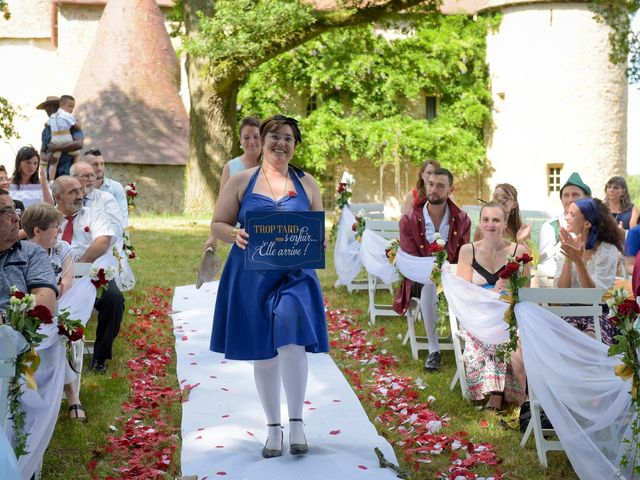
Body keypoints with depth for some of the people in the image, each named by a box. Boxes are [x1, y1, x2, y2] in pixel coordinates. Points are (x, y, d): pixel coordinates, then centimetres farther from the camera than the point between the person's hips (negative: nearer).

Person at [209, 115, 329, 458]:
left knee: (291, 342, -19)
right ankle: (273, 427, 22)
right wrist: (234, 235, -17)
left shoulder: (307, 184, 9)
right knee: (263, 353, 7)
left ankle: (296, 421, -4)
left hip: (294, 275, 0)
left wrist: (318, 243, -9)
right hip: (252, 278, 0)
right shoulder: (241, 181, 4)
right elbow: (218, 224, 5)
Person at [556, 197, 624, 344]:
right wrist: (568, 258, -19)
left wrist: (578, 261, -29)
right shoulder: (568, 246, 4)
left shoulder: (608, 251, -8)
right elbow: (562, 290, -6)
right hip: (571, 312, 3)